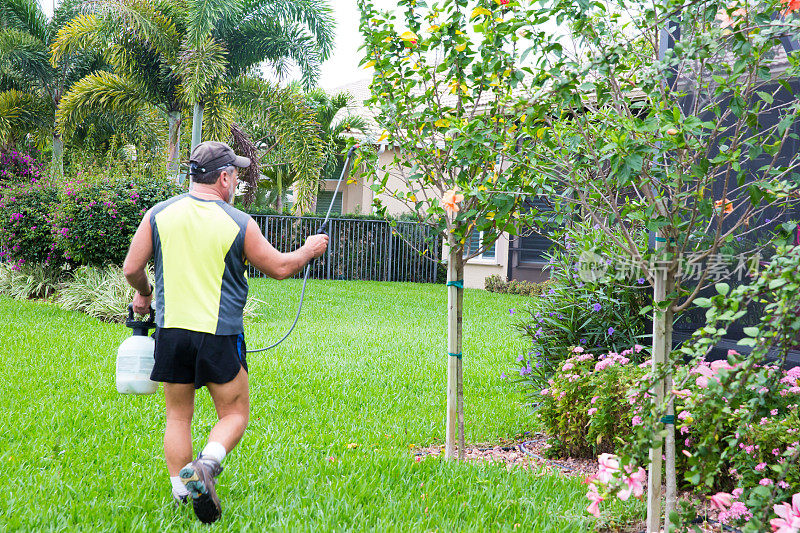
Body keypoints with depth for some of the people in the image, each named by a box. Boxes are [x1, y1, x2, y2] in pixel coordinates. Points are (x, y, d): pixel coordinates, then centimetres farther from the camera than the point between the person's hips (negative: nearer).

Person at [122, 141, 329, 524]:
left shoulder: (159, 214, 0)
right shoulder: (239, 223, -7)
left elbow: (132, 268, 2)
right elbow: (280, 267, 2)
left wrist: (143, 294, 24)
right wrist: (309, 250, 21)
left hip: (171, 330, 3)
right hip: (219, 334, -3)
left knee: (178, 416, 15)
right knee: (234, 414, 10)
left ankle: (181, 492, 13)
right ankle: (205, 466, -16)